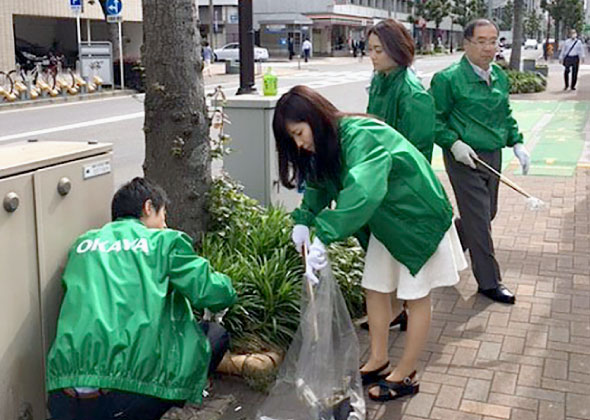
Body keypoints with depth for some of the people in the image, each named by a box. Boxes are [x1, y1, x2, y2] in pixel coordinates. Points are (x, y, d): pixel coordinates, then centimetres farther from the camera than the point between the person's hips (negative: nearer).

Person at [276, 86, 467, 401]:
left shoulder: (359, 136, -32)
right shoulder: (329, 143, -3)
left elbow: (363, 190, -47)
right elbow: (320, 185, 8)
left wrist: (323, 236, -50)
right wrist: (304, 220, -10)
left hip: (418, 217, -9)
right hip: (384, 220, 9)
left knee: (415, 296, 4)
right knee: (375, 289, 12)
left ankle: (406, 376, 15)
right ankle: (378, 362, 27)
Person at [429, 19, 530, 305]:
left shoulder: (500, 77, 9)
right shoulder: (449, 79, -14)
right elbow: (433, 118, -10)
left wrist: (517, 143, 9)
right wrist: (453, 143, -20)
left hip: (492, 156, 8)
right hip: (464, 158, -8)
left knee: (487, 213, 17)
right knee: (478, 219, -2)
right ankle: (489, 282, 12)